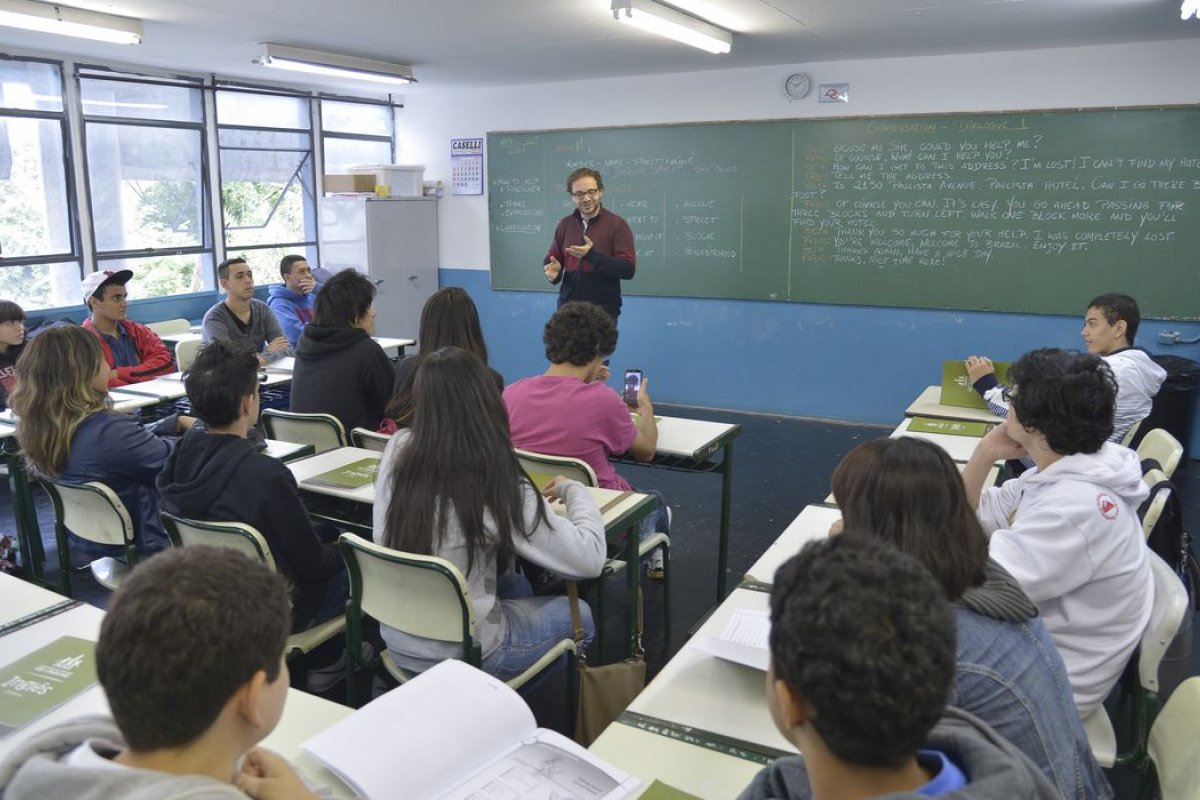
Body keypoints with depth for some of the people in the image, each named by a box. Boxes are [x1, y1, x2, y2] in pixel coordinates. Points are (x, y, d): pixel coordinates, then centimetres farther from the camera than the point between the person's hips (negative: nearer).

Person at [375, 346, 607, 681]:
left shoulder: (397, 451, -10)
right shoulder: (498, 485, -25)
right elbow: (589, 558, -18)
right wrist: (574, 489, -2)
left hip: (398, 640, 6)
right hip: (461, 654, -5)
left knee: (517, 586, 29)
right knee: (579, 613, 20)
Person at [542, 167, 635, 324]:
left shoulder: (617, 224, -6)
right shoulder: (565, 224, 9)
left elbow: (628, 269, -13)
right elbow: (551, 259, 15)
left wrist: (592, 255, -24)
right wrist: (552, 270, -9)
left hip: (603, 311, -4)